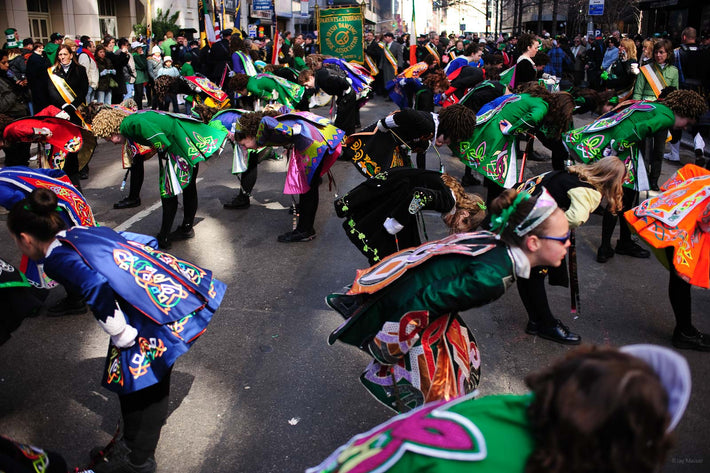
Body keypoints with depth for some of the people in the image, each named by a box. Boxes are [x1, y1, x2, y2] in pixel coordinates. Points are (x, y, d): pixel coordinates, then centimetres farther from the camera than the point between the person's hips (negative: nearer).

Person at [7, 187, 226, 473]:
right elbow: (147, 243, 22)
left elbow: (97, 288, -24)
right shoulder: (88, 232, 19)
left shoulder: (56, 258, -5)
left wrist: (123, 338, -12)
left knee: (135, 382, 12)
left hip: (161, 310, -8)